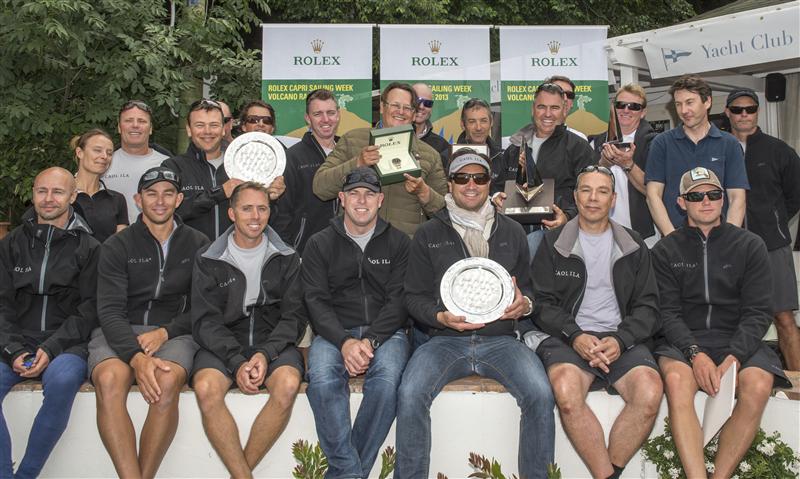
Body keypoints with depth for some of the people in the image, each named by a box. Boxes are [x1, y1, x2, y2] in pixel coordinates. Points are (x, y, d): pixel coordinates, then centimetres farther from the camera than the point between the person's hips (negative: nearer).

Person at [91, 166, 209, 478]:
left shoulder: (197, 245, 12)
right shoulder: (118, 247, 8)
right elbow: (110, 310, -3)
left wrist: (164, 333, -10)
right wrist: (136, 356, -22)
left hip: (174, 333, 0)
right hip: (120, 334, 0)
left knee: (167, 381, -34)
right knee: (109, 379, -34)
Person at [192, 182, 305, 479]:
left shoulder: (286, 258, 9)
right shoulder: (209, 261, 6)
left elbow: (294, 315, 3)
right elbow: (205, 321, -1)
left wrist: (266, 353, -15)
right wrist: (237, 362, -17)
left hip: (274, 342, 0)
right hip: (223, 344, 0)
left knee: (288, 384, -32)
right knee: (206, 388, -32)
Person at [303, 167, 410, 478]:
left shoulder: (398, 242, 12)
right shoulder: (320, 244, 13)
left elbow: (399, 301, 2)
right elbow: (316, 301, 2)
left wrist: (370, 340, -15)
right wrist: (344, 341, -16)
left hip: (385, 331, 0)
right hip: (335, 332, 1)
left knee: (387, 380, -33)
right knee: (322, 381, -33)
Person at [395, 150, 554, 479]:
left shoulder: (512, 232, 16)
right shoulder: (428, 235, 11)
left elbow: (529, 288, 20)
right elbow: (415, 296, 9)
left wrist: (525, 304, -5)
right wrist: (440, 316, -12)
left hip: (500, 339, 1)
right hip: (445, 340, -1)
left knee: (540, 395, -26)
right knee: (410, 395, -29)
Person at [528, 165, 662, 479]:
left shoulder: (634, 247, 17)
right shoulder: (553, 243, 12)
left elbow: (647, 307, 10)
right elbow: (543, 303, 5)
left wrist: (620, 340, -10)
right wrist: (575, 336, -13)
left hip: (622, 339, 2)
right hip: (567, 337, -1)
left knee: (650, 392, -30)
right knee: (567, 393, -35)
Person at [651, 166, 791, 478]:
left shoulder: (750, 246, 8)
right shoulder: (666, 250, 9)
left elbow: (758, 311, 1)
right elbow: (668, 312, 0)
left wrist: (734, 358, -16)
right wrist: (696, 353, -18)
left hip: (738, 339, 1)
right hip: (684, 340, 0)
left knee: (758, 385, -31)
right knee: (676, 378, -34)